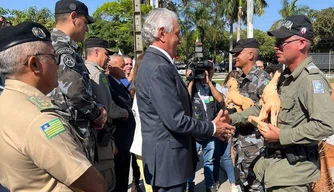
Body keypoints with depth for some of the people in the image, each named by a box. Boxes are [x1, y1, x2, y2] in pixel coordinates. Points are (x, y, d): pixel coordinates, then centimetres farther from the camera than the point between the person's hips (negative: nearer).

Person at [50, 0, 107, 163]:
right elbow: (75, 90, -26)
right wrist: (97, 113, -9)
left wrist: (95, 109, 6)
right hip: (74, 133, -10)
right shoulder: (61, 47, -17)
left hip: (77, 130, 10)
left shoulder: (62, 45, 15)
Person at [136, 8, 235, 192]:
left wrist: (210, 126, 8)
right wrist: (213, 128, -9)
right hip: (167, 158, -10)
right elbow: (176, 120, -25)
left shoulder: (155, 62, 10)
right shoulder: (158, 67, -22)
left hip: (167, 156, 10)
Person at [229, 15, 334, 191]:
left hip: (292, 171, -9)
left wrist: (282, 136, -23)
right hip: (274, 163, 9)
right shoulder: (286, 77, 11)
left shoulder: (311, 79, -19)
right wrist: (232, 118, 9)